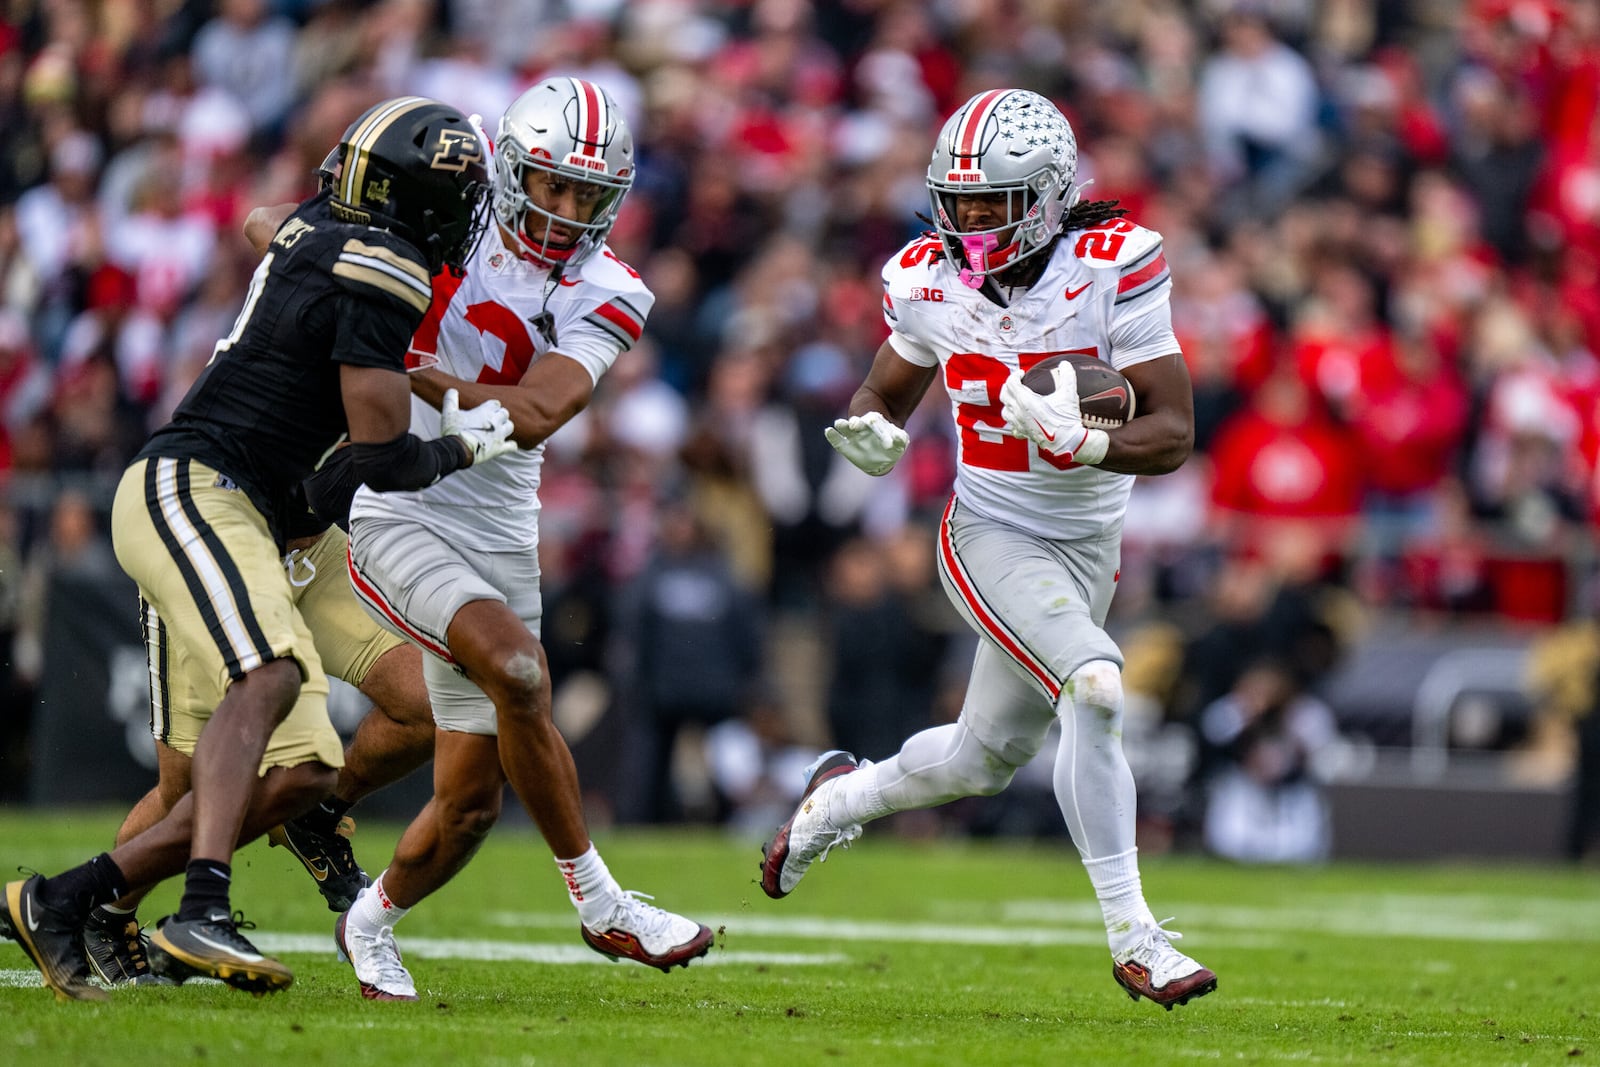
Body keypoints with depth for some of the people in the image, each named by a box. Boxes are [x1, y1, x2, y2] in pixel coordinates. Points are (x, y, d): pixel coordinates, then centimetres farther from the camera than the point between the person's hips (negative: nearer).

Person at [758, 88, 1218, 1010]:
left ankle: (842, 796, 45)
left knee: (987, 758, 15)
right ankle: (1133, 937, -20)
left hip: (1089, 546, 2)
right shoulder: (930, 281, -9)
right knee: (1095, 687, -26)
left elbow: (1174, 434, -18)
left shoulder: (1114, 267, -17)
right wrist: (874, 434, -14)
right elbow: (887, 394, 10)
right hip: (992, 536, -2)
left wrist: (1082, 443, -36)